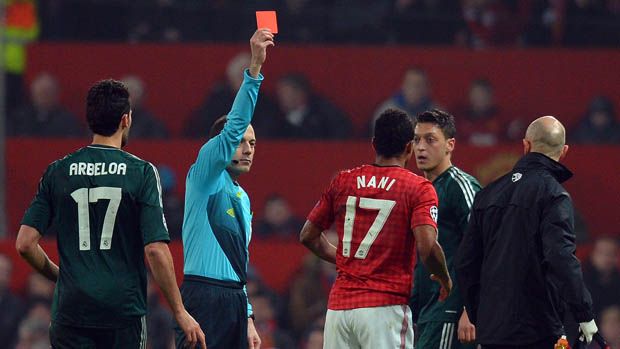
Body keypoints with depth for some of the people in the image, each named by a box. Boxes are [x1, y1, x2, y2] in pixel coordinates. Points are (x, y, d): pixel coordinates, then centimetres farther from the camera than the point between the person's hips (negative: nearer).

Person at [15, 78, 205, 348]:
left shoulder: (58, 172, 5)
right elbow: (156, 249, -10)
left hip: (71, 309, 2)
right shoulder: (141, 172, -4)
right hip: (124, 311, -2)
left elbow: (25, 244, 1)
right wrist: (180, 313, -3)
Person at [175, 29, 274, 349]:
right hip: (204, 296, -8)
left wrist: (247, 318, 22)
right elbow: (233, 127, -16)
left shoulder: (241, 197, 22)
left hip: (235, 299, 8)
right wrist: (254, 68, -24)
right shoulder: (204, 178, -1)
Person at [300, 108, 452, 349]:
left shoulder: (343, 181, 9)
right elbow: (427, 247, -17)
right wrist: (445, 279, 2)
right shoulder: (418, 189, -5)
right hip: (385, 306, -5)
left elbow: (308, 236, 15)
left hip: (339, 304, 5)